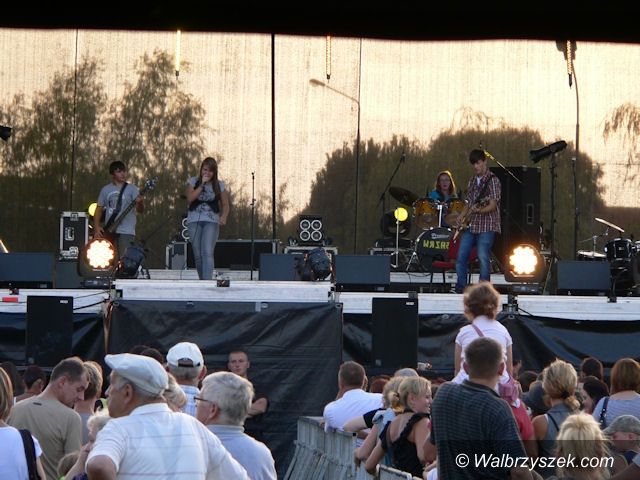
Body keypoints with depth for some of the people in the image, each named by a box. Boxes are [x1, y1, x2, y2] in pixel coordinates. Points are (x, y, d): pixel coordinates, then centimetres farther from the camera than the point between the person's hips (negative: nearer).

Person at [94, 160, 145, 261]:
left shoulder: (132, 189, 2)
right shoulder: (105, 190, 12)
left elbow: (140, 210, -7)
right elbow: (99, 210, 17)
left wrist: (140, 203, -30)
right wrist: (97, 227, 3)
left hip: (126, 233, -3)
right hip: (109, 232, 3)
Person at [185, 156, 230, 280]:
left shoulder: (219, 185, 7)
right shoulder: (193, 181, 6)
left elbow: (225, 204, 8)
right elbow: (190, 199, -8)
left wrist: (224, 216, -12)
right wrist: (202, 185, -12)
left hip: (211, 221, -2)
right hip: (194, 220, 2)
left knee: (207, 252, -18)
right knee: (197, 254, 4)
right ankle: (202, 280, 19)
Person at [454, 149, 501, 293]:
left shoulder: (492, 181, -6)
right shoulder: (472, 181, 16)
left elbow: (492, 206, -14)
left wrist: (478, 210, -31)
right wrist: (461, 217, 6)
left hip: (486, 226, -7)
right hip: (470, 226, 7)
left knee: (483, 258, -12)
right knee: (461, 257, 3)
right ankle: (460, 289, 11)